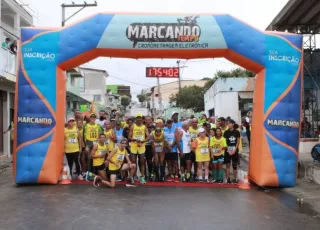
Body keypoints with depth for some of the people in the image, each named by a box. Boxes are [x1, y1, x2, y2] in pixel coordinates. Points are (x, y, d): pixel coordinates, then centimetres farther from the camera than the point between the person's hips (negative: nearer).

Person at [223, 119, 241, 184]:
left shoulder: (237, 132, 2)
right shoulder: (226, 132, 2)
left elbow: (238, 142, 1)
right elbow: (225, 142, 1)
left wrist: (234, 150, -7)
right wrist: (228, 150, -8)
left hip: (235, 151, 0)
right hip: (228, 150, 0)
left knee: (235, 165, 5)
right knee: (228, 165, 1)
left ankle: (235, 179, 12)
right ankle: (228, 179, 5)